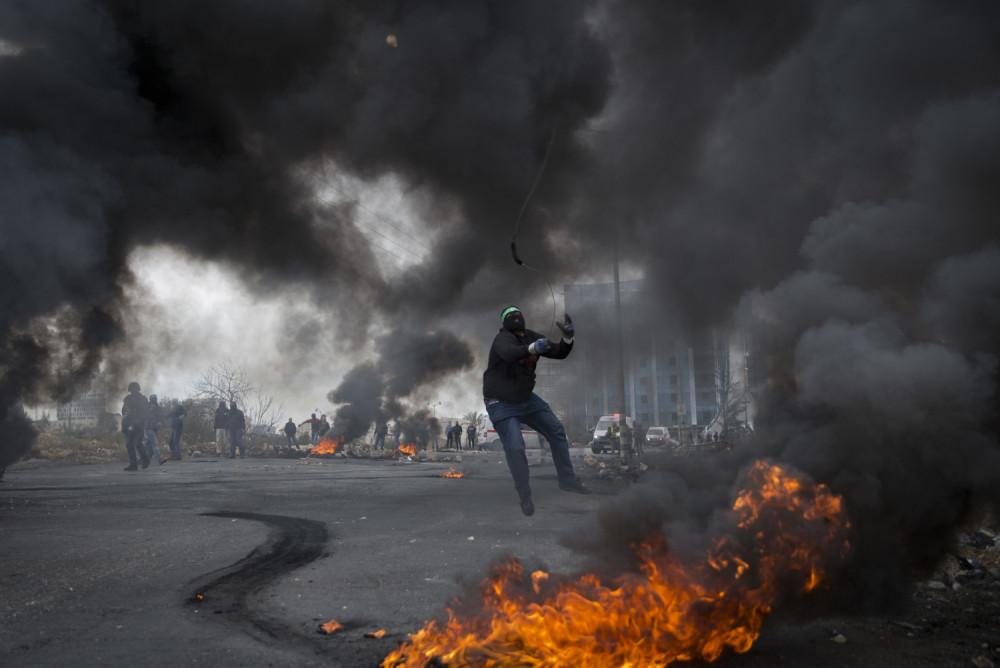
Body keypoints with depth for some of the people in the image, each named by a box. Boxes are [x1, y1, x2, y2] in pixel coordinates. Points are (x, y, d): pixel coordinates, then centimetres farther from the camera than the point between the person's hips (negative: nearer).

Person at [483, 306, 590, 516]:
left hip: (526, 398, 8)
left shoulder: (531, 337, 1)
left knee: (556, 431, 10)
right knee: (515, 448, -16)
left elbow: (559, 353, 2)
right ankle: (524, 497, 0)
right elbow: (508, 353, -44)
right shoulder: (503, 338, -20)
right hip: (502, 403, -8)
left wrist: (567, 337, -18)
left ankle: (567, 480, 23)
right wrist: (532, 348, -62)